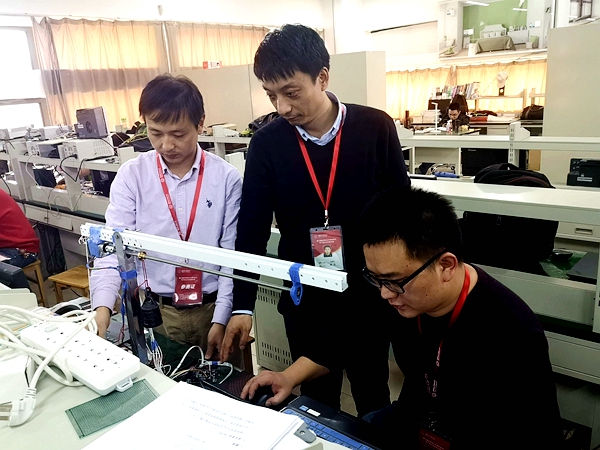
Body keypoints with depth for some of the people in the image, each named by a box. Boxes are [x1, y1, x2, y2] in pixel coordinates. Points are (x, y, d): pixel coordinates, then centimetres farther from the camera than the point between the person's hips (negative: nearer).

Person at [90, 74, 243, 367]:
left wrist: (221, 318, -9)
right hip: (155, 311, 1)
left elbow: (232, 254, -5)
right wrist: (103, 307, -25)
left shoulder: (226, 178, -7)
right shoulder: (131, 176, -6)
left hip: (212, 307, 0)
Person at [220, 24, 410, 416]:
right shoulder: (266, 144, -8)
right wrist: (243, 306, -10)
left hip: (368, 294, 0)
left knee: (373, 398, 19)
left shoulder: (375, 128, -10)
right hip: (303, 299, 1)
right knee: (317, 401, 18)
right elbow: (252, 230, -6)